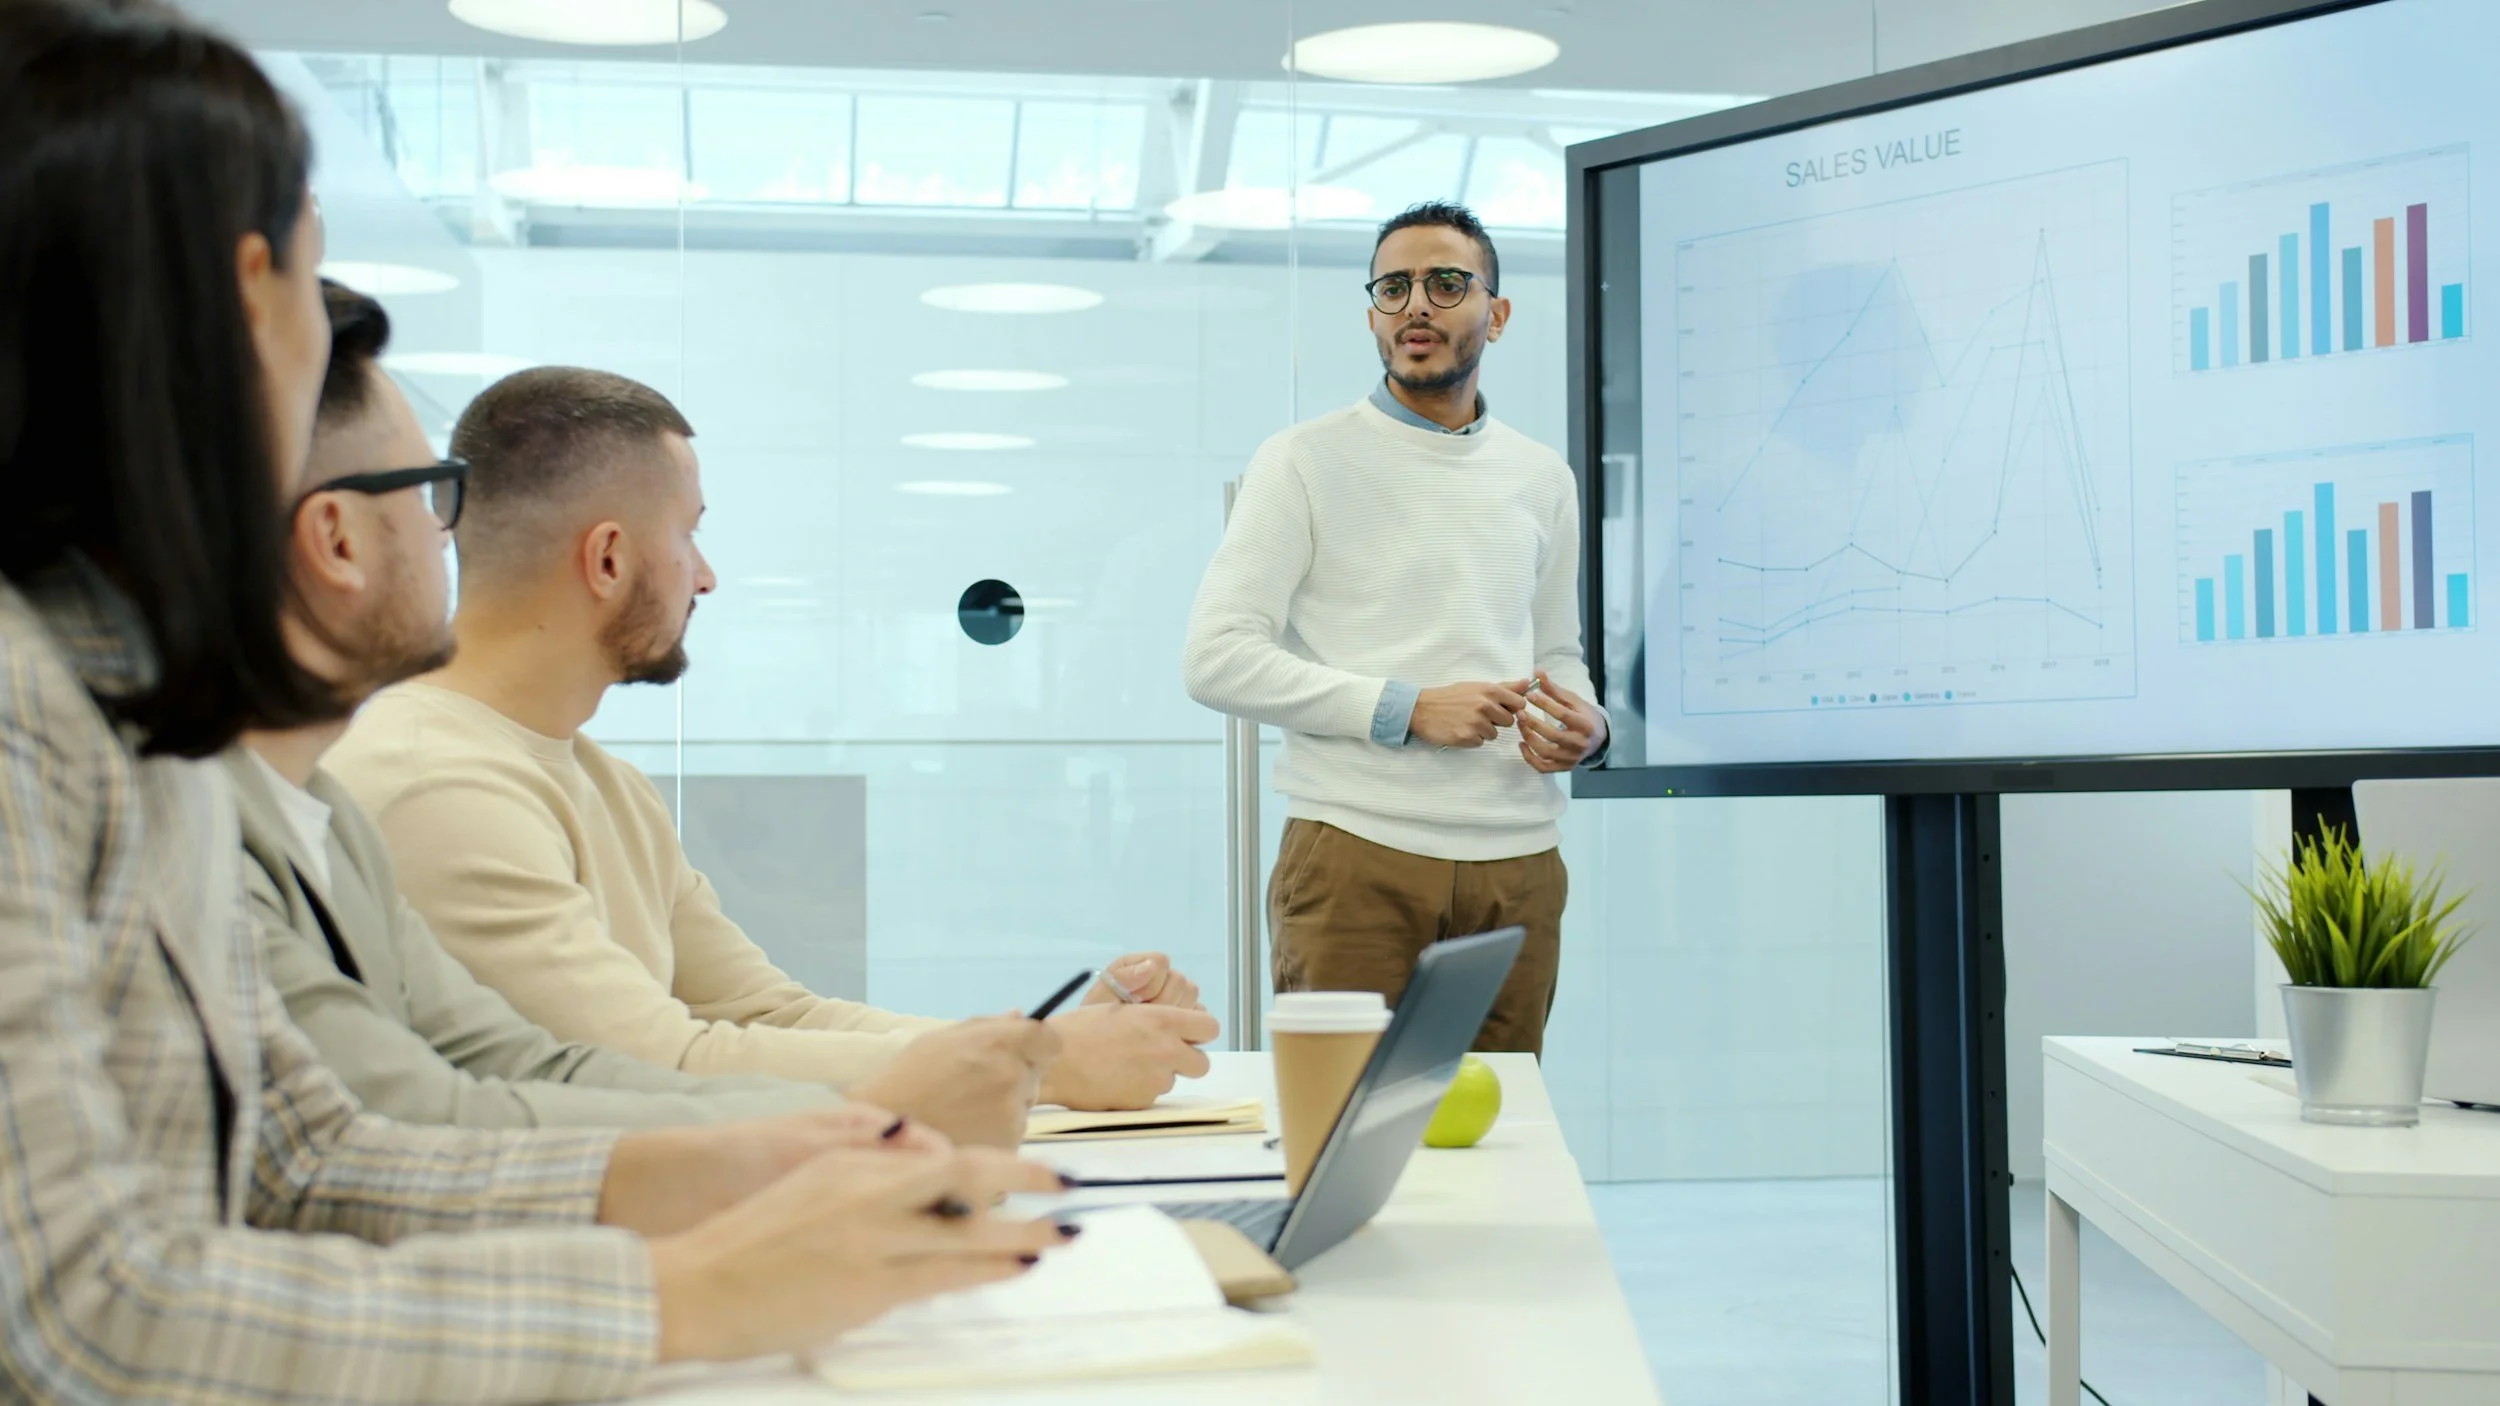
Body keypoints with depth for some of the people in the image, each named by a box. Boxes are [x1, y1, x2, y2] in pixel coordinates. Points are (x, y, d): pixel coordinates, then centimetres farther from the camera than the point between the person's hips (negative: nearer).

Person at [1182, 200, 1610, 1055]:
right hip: (1356, 856, -4)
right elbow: (1216, 658, -7)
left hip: (1515, 864, 4)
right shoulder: (1306, 461, 1)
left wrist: (1585, 727, 0)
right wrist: (1406, 709, -14)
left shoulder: (1541, 478, 16)